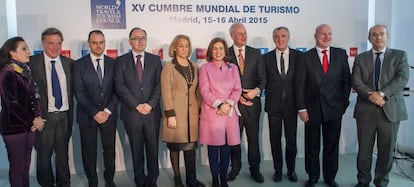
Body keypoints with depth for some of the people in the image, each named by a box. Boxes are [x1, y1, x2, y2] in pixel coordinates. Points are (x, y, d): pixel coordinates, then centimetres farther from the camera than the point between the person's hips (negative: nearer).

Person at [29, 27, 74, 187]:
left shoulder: (69, 63, 4)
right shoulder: (32, 63, -6)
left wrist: (70, 113, 4)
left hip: (64, 115, 3)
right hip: (44, 116, -3)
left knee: (63, 153, 16)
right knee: (44, 154, 10)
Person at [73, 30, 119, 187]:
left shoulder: (113, 63, 4)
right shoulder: (79, 65, -1)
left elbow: (117, 90, 1)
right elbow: (79, 93, -6)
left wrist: (107, 111, -10)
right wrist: (95, 113, -13)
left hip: (109, 114, 1)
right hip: (87, 115, -1)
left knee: (109, 150, 10)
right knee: (89, 152, 8)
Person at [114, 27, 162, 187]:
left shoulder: (155, 60, 8)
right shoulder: (121, 61, 5)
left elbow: (159, 85, 1)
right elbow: (120, 87, -4)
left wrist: (150, 104, -12)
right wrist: (137, 105, -12)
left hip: (152, 112, 1)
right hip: (131, 112, -1)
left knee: (153, 148, 8)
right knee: (136, 150, 9)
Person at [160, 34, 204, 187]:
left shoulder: (194, 67, 11)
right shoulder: (168, 67, -4)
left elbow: (197, 91, 12)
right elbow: (166, 92, -9)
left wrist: (200, 110, 6)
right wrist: (170, 115, -15)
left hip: (192, 112, 4)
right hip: (176, 112, -4)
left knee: (191, 146, 7)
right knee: (175, 147, 5)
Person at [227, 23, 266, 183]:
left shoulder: (256, 53, 5)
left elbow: (262, 77, 5)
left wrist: (256, 90, -13)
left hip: (252, 102, 1)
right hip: (233, 102, -1)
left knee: (253, 137, 8)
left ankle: (255, 168, 23)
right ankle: (235, 167, 27)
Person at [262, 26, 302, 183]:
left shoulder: (298, 56, 0)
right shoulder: (267, 57, 2)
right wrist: (270, 92, -4)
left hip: (291, 103, 0)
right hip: (273, 104, 1)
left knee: (291, 139, 8)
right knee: (275, 139, 9)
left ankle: (291, 169, 26)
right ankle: (278, 169, 24)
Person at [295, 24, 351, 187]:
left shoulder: (341, 54, 4)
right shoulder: (306, 57, -1)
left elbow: (346, 80, 7)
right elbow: (300, 84, -3)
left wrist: (344, 103, 2)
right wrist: (301, 108, -8)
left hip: (334, 108, 1)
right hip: (313, 108, -1)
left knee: (332, 145, 11)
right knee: (312, 146, 8)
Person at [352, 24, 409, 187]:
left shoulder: (400, 55, 7)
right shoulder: (360, 58, 10)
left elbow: (403, 78, -7)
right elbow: (356, 81, 0)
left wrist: (382, 93, -18)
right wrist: (370, 94, -17)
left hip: (390, 110, 0)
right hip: (366, 110, 1)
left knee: (386, 150, 7)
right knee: (364, 149, 6)